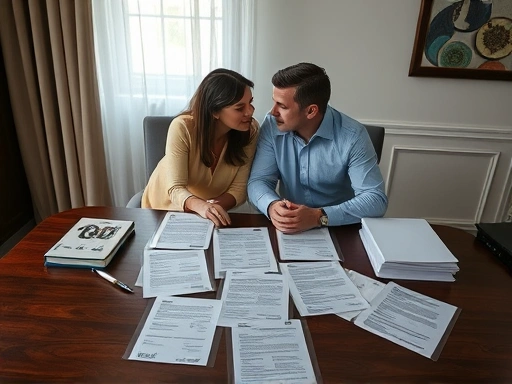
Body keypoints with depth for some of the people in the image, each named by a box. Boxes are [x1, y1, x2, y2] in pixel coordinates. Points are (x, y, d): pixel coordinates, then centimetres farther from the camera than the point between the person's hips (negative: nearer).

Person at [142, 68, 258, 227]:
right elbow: (175, 188, -25)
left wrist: (215, 205, -32)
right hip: (166, 206, -1)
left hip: (212, 212, 1)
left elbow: (240, 187, -14)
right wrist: (200, 205, -44)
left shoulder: (251, 130, -16)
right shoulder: (182, 128, -24)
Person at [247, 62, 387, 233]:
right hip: (289, 229, 1)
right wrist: (272, 206, -30)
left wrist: (319, 217, -32)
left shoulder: (352, 136, -17)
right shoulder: (272, 125, -8)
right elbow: (258, 181, -8)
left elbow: (376, 199, -19)